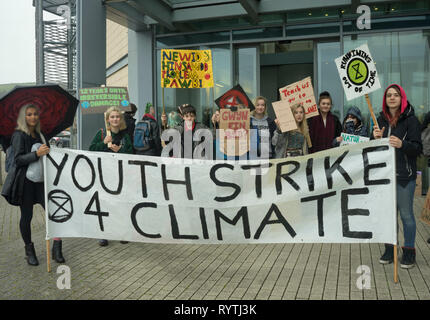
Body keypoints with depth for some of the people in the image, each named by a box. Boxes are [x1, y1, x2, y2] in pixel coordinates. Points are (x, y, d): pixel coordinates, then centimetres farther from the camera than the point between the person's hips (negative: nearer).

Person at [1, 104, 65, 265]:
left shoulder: (40, 135, 13)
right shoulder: (19, 135, -4)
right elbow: (18, 159, -15)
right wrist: (36, 154, -28)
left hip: (40, 180, 5)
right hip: (25, 181, -4)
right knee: (27, 216, 5)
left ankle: (57, 248, -1)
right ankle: (29, 250, 22)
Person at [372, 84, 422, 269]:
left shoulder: (410, 120, -5)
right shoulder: (381, 119, 9)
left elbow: (418, 148, -10)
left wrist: (402, 144, -29)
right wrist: (375, 138, -9)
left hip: (404, 175, -4)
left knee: (406, 214, 2)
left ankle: (409, 251, 16)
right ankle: (390, 249, 24)